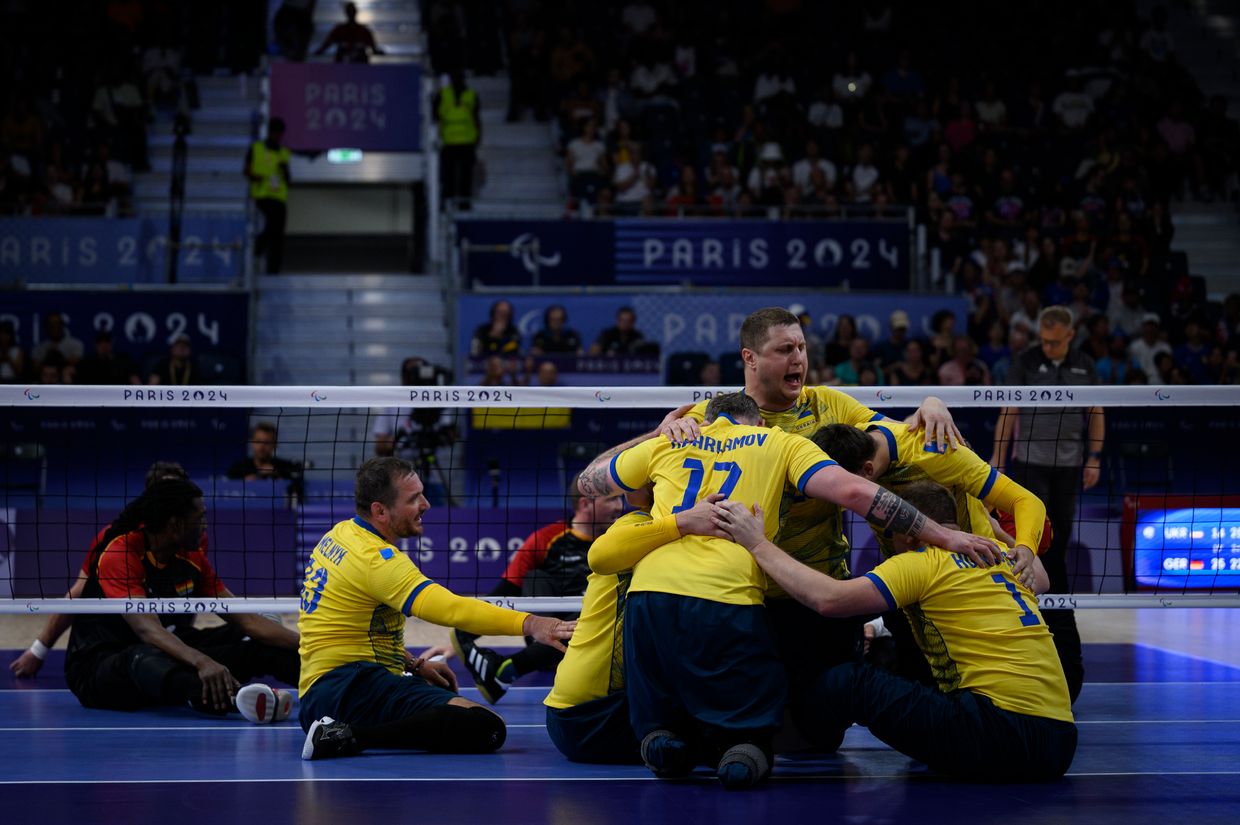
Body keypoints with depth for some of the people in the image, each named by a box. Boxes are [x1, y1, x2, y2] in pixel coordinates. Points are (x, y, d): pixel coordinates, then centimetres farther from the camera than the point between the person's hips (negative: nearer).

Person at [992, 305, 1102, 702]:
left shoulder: (1083, 365, 7)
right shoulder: (1025, 362, -2)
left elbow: (1096, 413, 14)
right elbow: (1008, 412, -1)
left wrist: (1094, 459, 6)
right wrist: (998, 459, -5)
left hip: (1069, 465, 3)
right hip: (1030, 462, -3)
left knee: (1059, 543, 5)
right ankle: (1061, 623, -9)